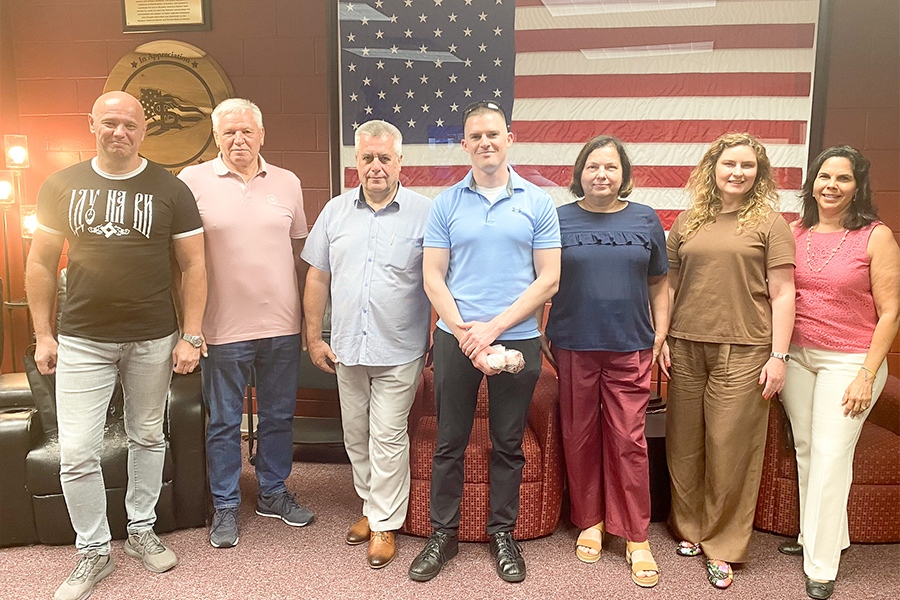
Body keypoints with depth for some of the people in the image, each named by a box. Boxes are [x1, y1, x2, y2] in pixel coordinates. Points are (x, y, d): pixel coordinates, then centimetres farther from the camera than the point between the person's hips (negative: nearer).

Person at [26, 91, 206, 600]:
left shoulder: (171, 190, -1)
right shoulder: (62, 186, 4)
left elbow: (194, 265, -1)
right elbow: (42, 264, 8)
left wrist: (191, 336, -6)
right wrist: (43, 335, 3)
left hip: (153, 339, 0)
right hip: (82, 341, 1)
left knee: (148, 438, 13)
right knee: (77, 453, 0)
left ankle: (142, 530, 33)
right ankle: (94, 551, 20)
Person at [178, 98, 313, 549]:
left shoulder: (288, 183, 6)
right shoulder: (193, 181, -2)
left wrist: (308, 315, 11)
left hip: (282, 326, 3)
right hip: (223, 327, -2)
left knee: (278, 416, 14)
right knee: (223, 422, 9)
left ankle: (273, 493, 32)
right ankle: (225, 506, 25)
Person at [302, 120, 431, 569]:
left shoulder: (424, 212, -4)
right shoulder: (336, 211, 7)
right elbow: (318, 278, 10)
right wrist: (314, 337, 7)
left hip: (399, 349, -4)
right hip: (347, 347, 4)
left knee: (388, 438, 1)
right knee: (356, 436, 15)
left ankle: (384, 525, 18)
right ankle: (371, 506, 34)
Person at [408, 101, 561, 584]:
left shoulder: (537, 203, 1)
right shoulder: (446, 203, 4)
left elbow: (548, 280, -3)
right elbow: (433, 278, 1)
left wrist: (493, 328, -11)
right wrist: (465, 332, -12)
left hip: (518, 339, 0)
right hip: (455, 339, 1)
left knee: (508, 445, 11)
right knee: (449, 443, 7)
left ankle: (503, 533, 28)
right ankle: (442, 534, 24)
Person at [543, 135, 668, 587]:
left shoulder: (645, 220, 7)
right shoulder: (559, 220, 3)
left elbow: (658, 283, 11)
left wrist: (660, 335, 4)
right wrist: (539, 340, 0)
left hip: (630, 348, 0)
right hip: (573, 346, 0)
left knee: (629, 440, 1)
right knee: (580, 437, 8)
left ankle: (636, 537, 16)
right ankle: (589, 522, 27)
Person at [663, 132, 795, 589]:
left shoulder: (769, 223, 3)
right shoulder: (688, 222, 11)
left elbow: (782, 294, -1)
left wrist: (778, 355, -6)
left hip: (742, 351, -3)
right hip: (687, 347, 3)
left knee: (731, 449, 1)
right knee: (684, 445, 10)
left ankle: (723, 547, 17)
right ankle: (689, 528, 29)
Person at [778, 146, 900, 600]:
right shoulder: (794, 233, 5)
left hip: (849, 360, -4)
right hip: (796, 355, 4)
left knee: (830, 457, -3)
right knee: (805, 451, 11)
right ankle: (815, 535, 30)